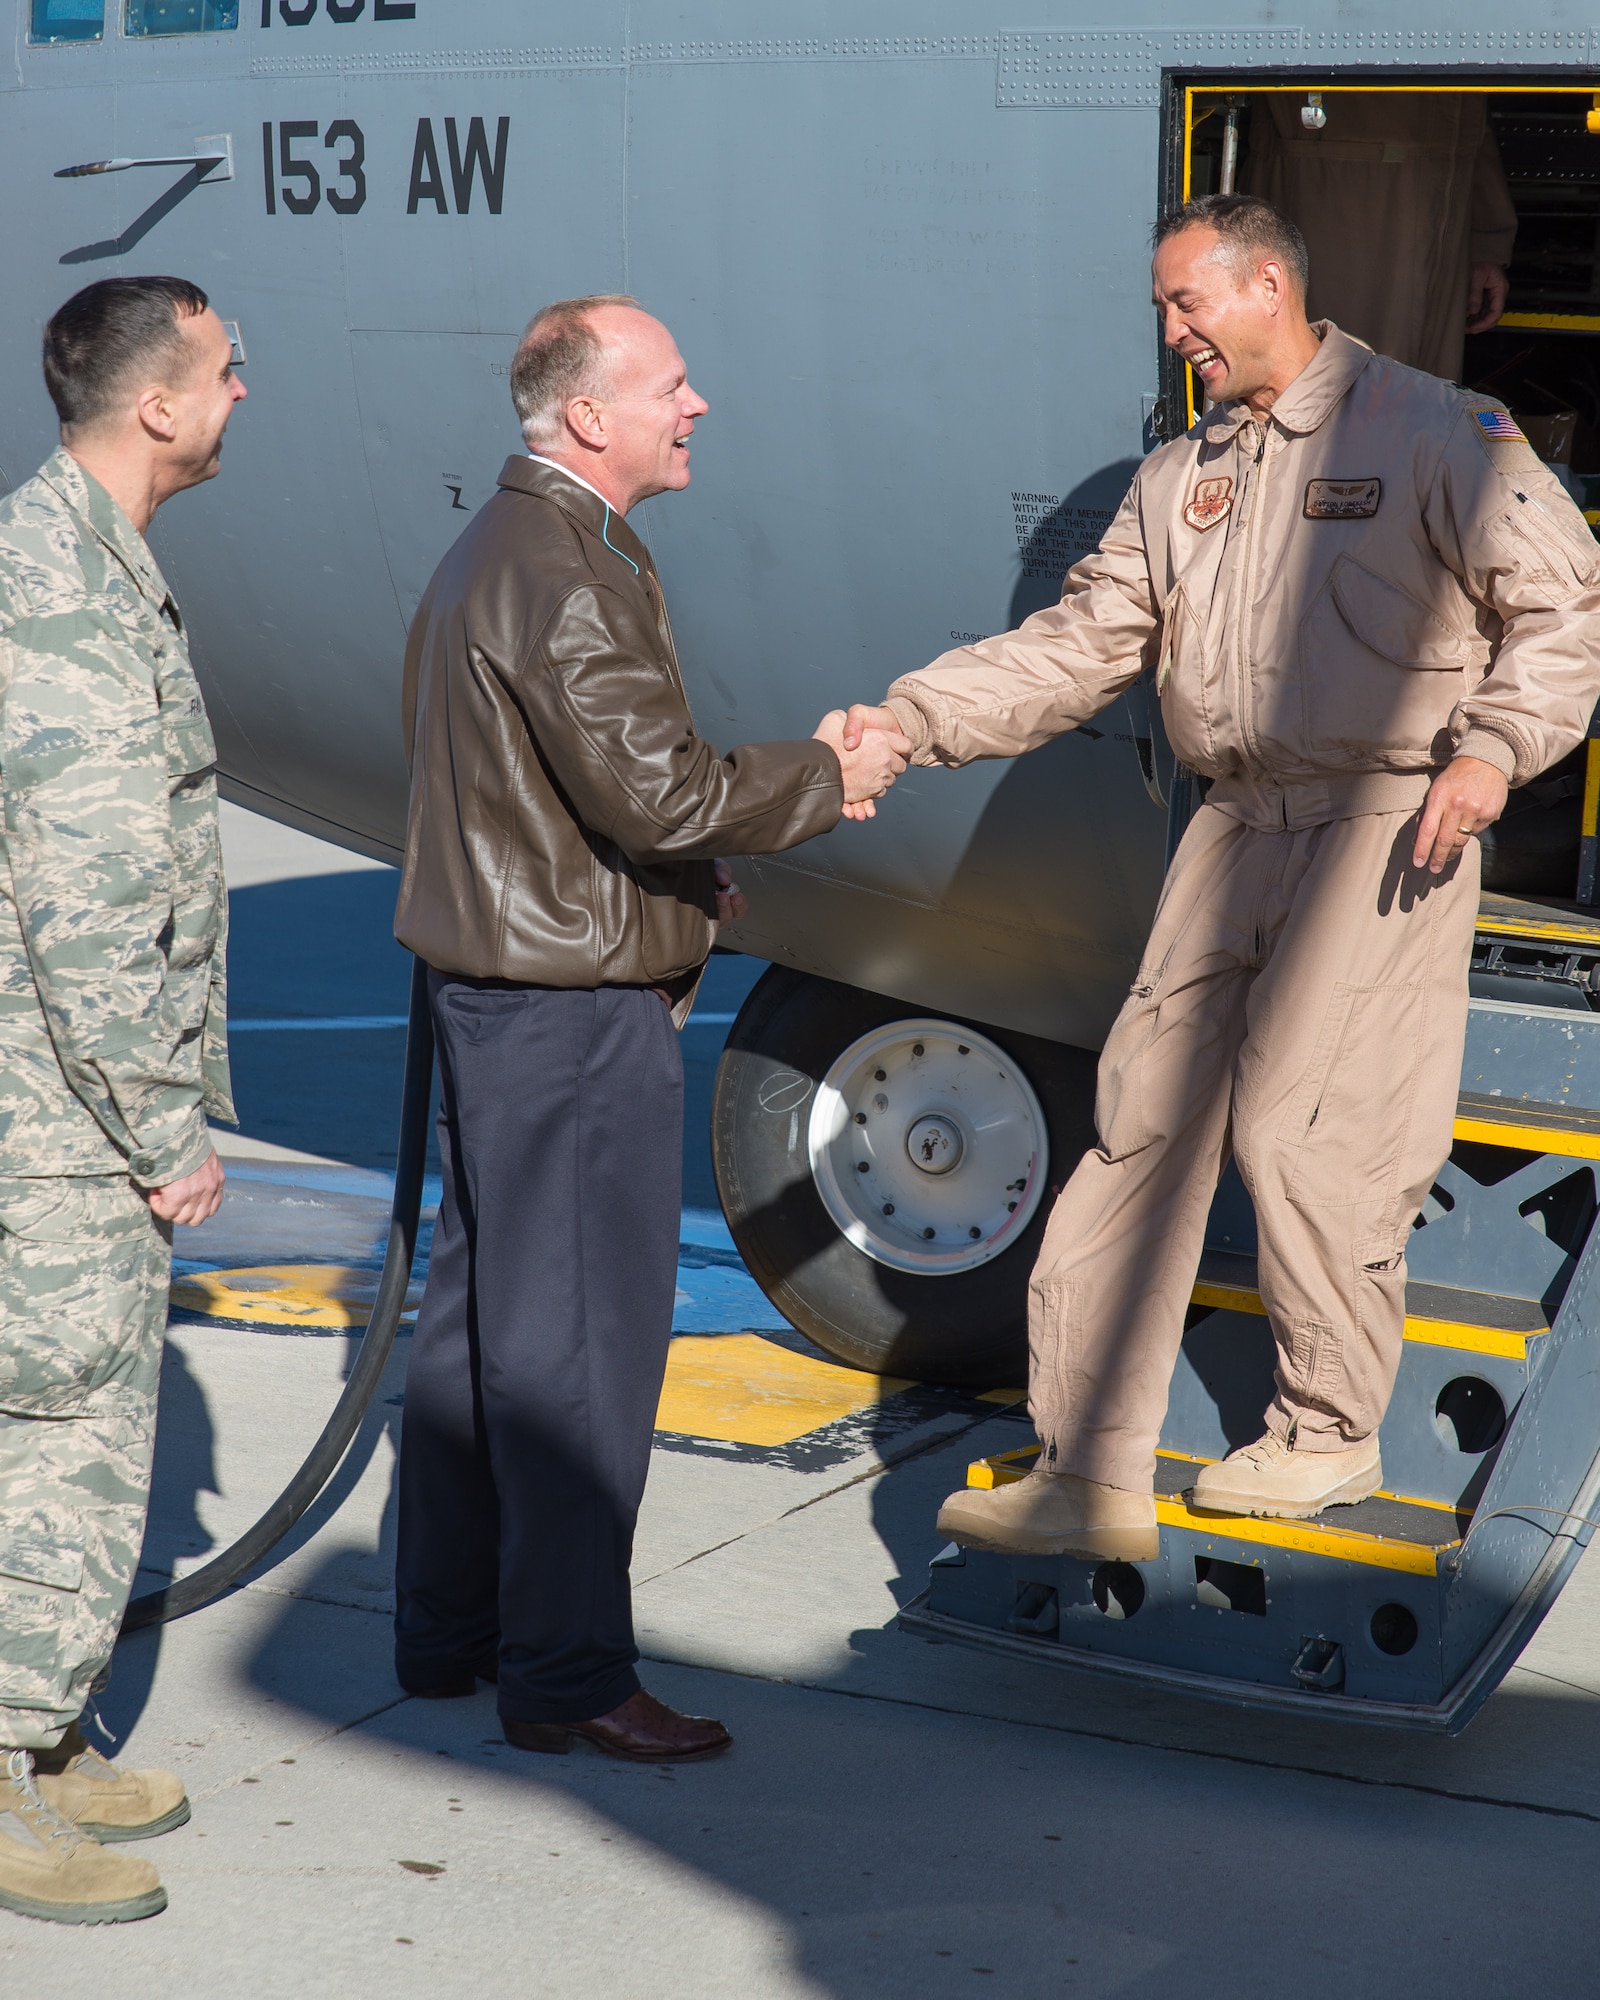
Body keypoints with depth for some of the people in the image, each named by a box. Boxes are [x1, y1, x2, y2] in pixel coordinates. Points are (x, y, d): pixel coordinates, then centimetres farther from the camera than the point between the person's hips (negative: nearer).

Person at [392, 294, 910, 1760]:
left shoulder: (496, 551, 16)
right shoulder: (563, 575, -19)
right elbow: (656, 787, -24)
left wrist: (684, 879, 17)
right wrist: (826, 780, -11)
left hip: (491, 980, 11)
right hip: (575, 1000, -11)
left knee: (479, 1310, 16)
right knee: (582, 1334, -5)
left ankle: (448, 1629, 26)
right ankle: (565, 1674, 2)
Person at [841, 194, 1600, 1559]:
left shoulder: (1432, 434, -3)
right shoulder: (1180, 481, 16)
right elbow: (1077, 649, 11)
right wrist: (909, 721, -1)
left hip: (1386, 831, -6)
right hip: (1238, 829, 6)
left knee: (1302, 1129, -6)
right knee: (1142, 1116, 0)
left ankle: (1331, 1432, 18)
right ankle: (1090, 1478, 5)